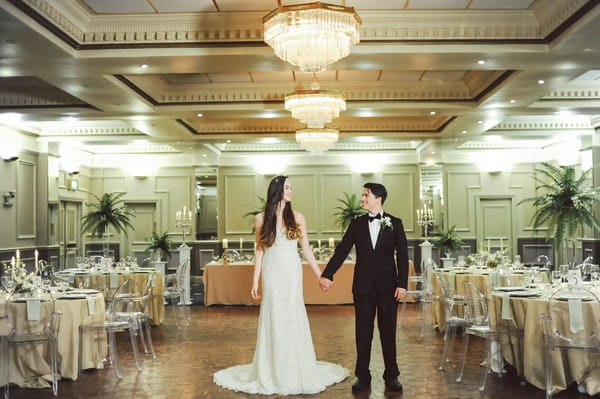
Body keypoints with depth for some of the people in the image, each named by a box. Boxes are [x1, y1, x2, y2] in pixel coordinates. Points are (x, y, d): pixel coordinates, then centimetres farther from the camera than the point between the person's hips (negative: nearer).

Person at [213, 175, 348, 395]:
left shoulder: (297, 218, 3)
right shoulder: (262, 219, 1)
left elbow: (306, 249, 7)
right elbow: (260, 251, 3)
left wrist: (320, 274, 6)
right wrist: (255, 282, 1)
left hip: (292, 273, 1)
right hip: (272, 273, -1)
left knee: (293, 318, 5)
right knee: (273, 318, 3)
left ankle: (296, 371, 20)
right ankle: (273, 372, 17)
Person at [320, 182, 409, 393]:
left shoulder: (395, 224, 1)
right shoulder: (357, 224, 5)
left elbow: (402, 255, -2)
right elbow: (342, 250, 0)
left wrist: (402, 284, -9)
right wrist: (327, 275, -10)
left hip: (388, 286, -1)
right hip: (363, 286, 1)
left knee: (388, 332, 7)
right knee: (363, 332, 6)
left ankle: (391, 376, 19)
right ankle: (363, 376, 16)